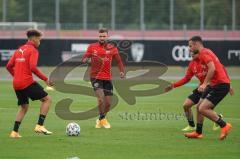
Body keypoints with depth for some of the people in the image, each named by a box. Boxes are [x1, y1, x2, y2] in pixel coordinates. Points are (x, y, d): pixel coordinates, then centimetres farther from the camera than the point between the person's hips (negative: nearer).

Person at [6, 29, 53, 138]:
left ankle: (14, 132, 11)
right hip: (27, 82, -8)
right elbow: (33, 67, -19)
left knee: (23, 107, 21)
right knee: (47, 99, 1)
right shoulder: (33, 50, -5)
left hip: (16, 84, 8)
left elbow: (9, 66, 15)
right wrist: (45, 79, -13)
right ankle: (39, 126, -9)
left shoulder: (19, 50, 18)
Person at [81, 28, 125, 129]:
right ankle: (103, 119, -2)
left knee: (108, 103, 5)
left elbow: (118, 61, 6)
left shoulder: (112, 48, 4)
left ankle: (100, 119, 29)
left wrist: (122, 71, -11)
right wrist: (85, 59, -24)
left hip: (107, 78, 3)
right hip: (96, 77, -3)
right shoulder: (92, 47, 0)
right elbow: (84, 59, 0)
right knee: (101, 98, -21)